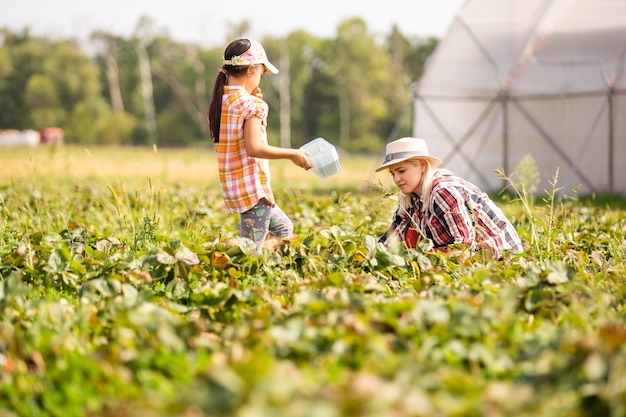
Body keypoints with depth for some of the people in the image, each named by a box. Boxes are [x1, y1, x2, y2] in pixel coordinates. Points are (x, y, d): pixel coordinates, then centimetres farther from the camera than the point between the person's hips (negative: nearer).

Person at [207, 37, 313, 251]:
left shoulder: (219, 101, 8)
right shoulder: (251, 103, -16)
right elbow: (254, 147, -23)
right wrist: (293, 154, -14)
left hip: (232, 184, 9)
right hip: (252, 185, -9)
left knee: (283, 228, 24)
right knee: (253, 249, -2)